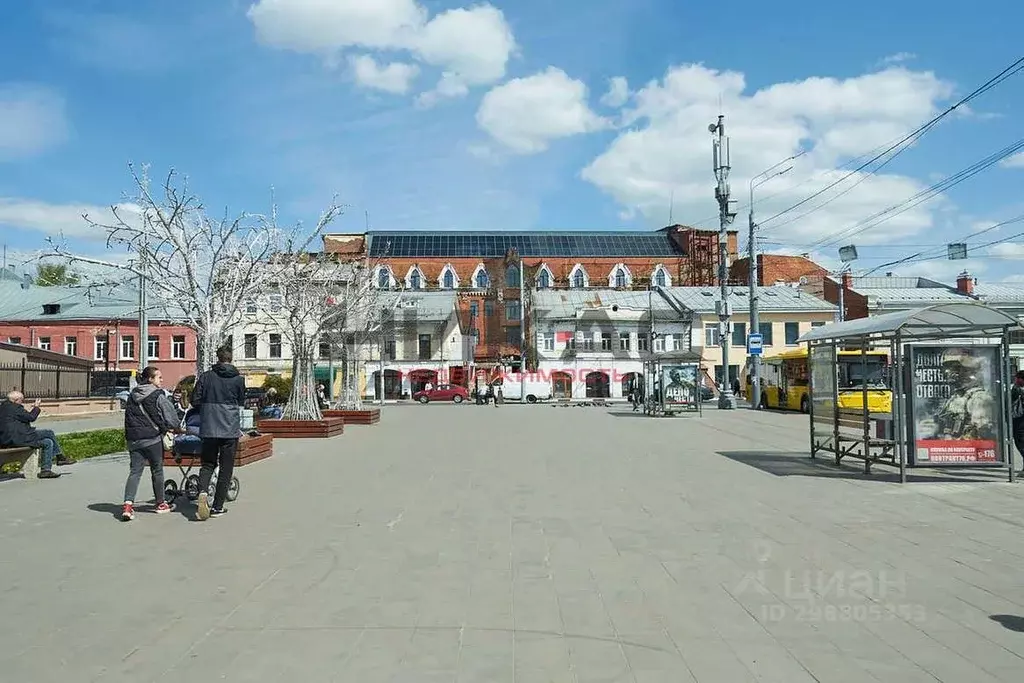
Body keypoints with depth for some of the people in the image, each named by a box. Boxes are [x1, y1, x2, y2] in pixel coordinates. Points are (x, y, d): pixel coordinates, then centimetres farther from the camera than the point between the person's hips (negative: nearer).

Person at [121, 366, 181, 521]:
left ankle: (128, 504, -14)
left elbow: (128, 417, 17)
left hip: (133, 438, 5)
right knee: (157, 470, 10)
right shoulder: (158, 395, -8)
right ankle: (160, 504, 22)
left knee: (134, 471, 3)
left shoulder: (132, 395, 11)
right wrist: (176, 428, 14)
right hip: (152, 438, -5)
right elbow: (171, 416, -5)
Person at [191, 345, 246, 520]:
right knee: (226, 468, 7)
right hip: (231, 429, -1)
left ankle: (203, 492, -13)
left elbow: (195, 400, 1)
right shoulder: (238, 379, -1)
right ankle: (217, 507, 10)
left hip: (209, 428, 1)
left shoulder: (206, 376, 0)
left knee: (208, 464, 15)